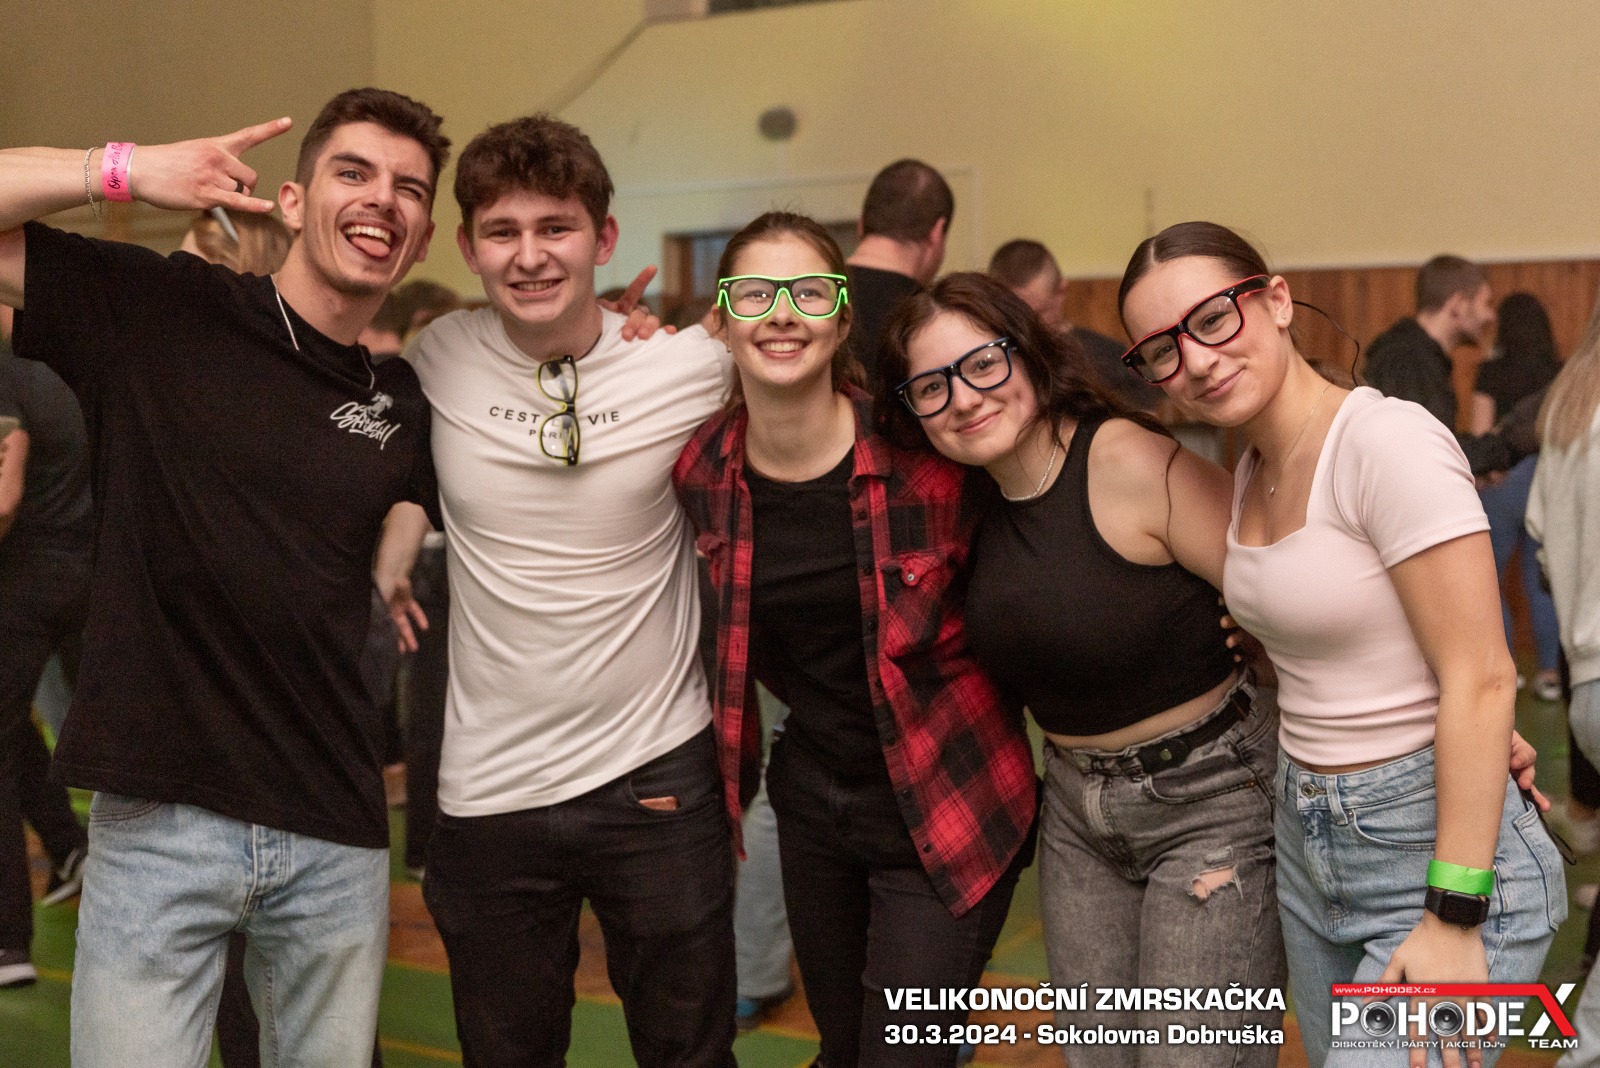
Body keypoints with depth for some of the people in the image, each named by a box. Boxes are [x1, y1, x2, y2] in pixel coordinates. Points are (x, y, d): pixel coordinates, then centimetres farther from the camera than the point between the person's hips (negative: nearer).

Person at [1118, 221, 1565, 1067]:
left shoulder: (1388, 441, -18)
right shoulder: (1252, 472, 7)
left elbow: (1482, 680, -21)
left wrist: (1455, 915, -21)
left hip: (1435, 841, -8)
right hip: (1308, 843, 8)